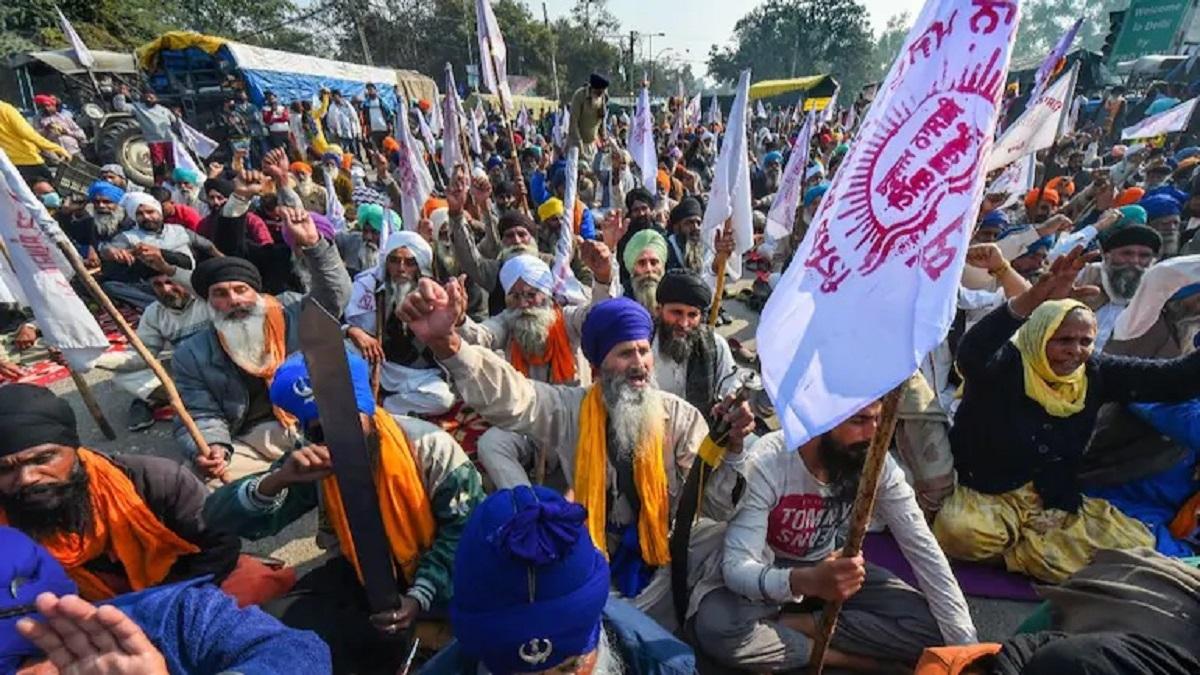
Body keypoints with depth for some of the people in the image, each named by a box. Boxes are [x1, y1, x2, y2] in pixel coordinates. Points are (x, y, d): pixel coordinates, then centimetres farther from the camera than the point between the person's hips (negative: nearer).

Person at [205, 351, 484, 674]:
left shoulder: (430, 446, -22)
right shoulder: (312, 464, -11)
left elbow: (463, 530, -16)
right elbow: (219, 519, -13)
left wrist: (419, 596, -26)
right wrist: (278, 480, -33)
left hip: (438, 572, -2)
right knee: (280, 616, -14)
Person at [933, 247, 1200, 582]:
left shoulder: (1097, 374, 3)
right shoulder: (1002, 366, -18)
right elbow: (971, 351, -40)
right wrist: (1031, 300, -53)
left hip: (1057, 501, 6)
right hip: (985, 494, -5)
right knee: (961, 532, -33)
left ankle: (1024, 548, 2)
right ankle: (1016, 536, 1)